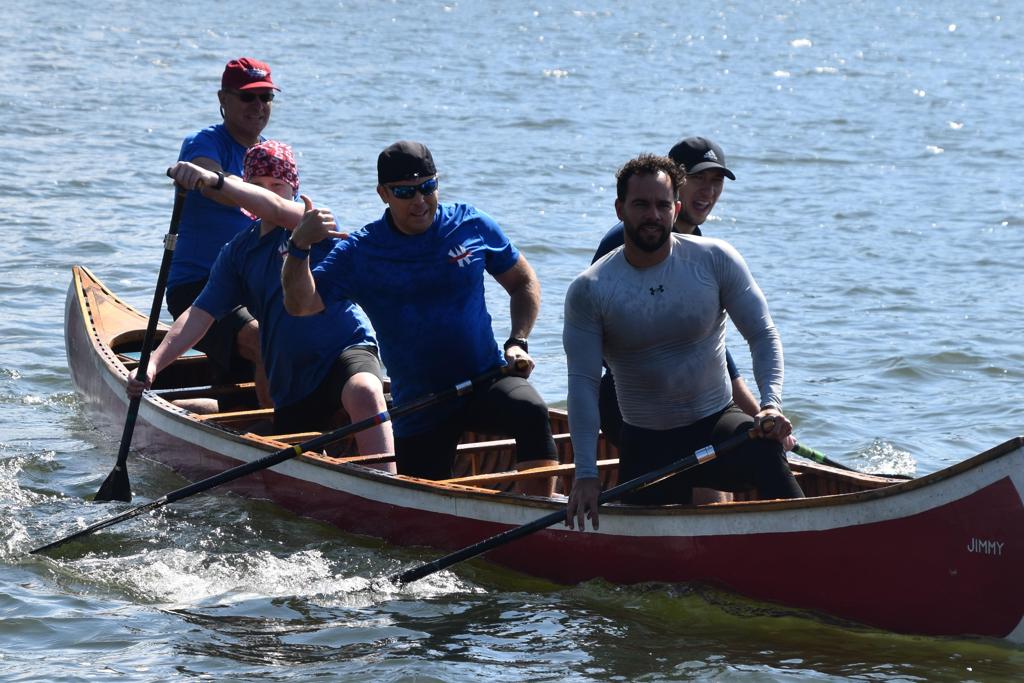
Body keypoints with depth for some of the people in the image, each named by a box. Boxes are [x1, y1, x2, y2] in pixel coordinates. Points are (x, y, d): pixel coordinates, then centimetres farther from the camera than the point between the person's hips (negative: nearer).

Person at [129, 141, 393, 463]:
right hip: (292, 382, 6)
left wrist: (214, 180, -42)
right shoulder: (239, 252, 11)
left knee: (364, 393, -38)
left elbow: (275, 207, -27)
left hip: (346, 345, -6)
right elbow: (200, 315, 6)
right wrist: (153, 364, -9)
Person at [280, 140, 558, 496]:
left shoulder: (472, 226, 0)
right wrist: (299, 245, -26)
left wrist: (518, 342, -2)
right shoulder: (359, 251, -3)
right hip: (419, 410, 1)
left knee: (531, 412, -33)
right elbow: (300, 304, -10)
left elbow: (523, 282, 13)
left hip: (486, 380, -1)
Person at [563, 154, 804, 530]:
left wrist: (771, 403, -25)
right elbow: (583, 384, -11)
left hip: (716, 424, -1)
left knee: (765, 449, -33)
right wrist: (586, 474, -19)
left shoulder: (715, 259, -6)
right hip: (645, 448, 1)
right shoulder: (589, 291, -8)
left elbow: (763, 335, -6)